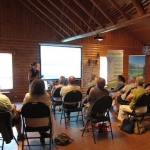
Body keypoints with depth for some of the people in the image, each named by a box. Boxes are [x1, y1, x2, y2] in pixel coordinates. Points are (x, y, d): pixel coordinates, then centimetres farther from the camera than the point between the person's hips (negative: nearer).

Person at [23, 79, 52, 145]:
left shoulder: (27, 96, -17)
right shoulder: (46, 96, -18)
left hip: (30, 123, 2)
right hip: (44, 123, -1)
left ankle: (42, 134, 48)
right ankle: (42, 136, 43)